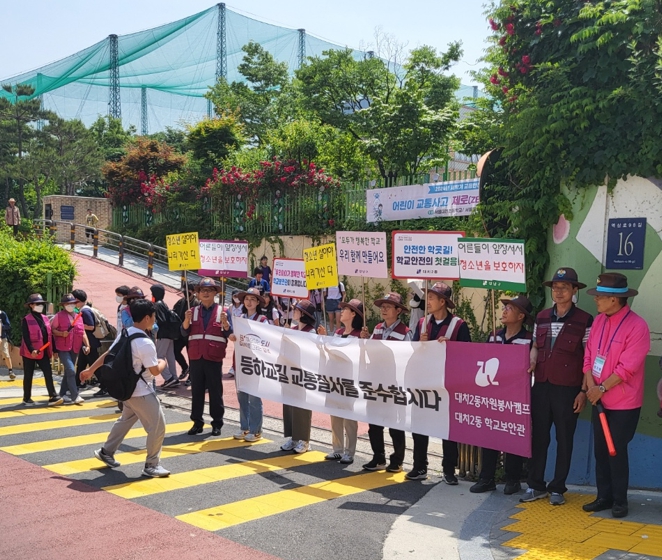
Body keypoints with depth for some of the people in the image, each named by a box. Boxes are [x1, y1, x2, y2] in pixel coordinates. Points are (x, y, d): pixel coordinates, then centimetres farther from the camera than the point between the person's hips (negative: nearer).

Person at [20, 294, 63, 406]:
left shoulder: (45, 318, 10)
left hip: (43, 352, 5)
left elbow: (50, 335, 13)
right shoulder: (26, 320, -9)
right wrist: (32, 350, -28)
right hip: (30, 352, -5)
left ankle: (53, 397, -8)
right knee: (28, 376, 6)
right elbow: (26, 337, -17)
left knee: (48, 374, -5)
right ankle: (27, 398, 19)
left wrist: (54, 350, 11)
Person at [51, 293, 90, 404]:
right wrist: (62, 333, -19)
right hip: (63, 348, -6)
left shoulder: (78, 316, 11)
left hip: (75, 349, 6)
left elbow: (83, 332, 13)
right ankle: (75, 396, -14)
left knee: (68, 372, 13)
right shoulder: (59, 316, -3)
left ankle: (63, 394, 25)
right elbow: (52, 329, -2)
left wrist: (87, 345, 5)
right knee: (71, 371, -15)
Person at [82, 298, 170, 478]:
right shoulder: (145, 343, -26)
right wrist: (162, 363, 0)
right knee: (158, 426, 0)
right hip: (142, 392, -9)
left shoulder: (124, 334, 0)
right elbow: (155, 371, -21)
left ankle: (106, 452, 38)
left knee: (126, 420, 28)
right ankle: (152, 465, 9)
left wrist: (90, 370, 16)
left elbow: (107, 355, 7)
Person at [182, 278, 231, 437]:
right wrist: (187, 320, -18)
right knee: (196, 391, 8)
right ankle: (197, 422, 16)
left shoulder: (222, 311, 1)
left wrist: (225, 322, -22)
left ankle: (217, 423, 11)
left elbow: (229, 334, -4)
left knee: (215, 392, 4)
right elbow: (184, 332, 0)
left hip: (214, 358, -2)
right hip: (195, 357, 3)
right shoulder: (193, 311, 7)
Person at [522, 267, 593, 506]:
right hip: (541, 387, 4)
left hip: (568, 389, -4)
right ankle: (536, 485, 20)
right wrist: (532, 362, -5)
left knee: (564, 440, 7)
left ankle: (557, 488, 19)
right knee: (537, 437, 8)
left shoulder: (584, 321, -6)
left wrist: (583, 391, -10)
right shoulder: (541, 318, 8)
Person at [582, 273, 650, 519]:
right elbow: (588, 354, 5)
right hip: (599, 400, 6)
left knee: (616, 452, 3)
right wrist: (590, 386, -9)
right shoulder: (598, 321, 4)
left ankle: (619, 500, 19)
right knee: (600, 450, 12)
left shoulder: (637, 326, -18)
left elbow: (627, 368, -21)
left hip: (624, 404, -6)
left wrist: (601, 388, -16)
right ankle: (604, 496, 25)